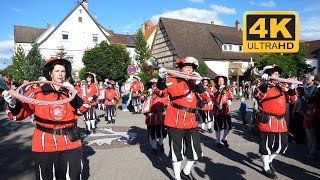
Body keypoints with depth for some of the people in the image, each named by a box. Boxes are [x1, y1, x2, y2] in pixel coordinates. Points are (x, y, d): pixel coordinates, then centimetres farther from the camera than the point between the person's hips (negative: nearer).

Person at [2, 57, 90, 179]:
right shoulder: (38, 93, -2)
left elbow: (83, 109, -8)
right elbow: (19, 113, -1)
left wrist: (73, 94, -22)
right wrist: (13, 103, -21)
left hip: (70, 144, 2)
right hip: (44, 146, -1)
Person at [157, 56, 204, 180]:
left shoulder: (193, 82, 12)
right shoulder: (173, 80, -4)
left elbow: (201, 91, -4)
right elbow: (161, 87, -18)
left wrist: (197, 81, -22)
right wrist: (162, 78, -38)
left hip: (191, 121, 5)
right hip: (175, 121, -5)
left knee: (195, 151, 13)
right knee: (176, 151, 7)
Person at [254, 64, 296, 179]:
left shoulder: (281, 88, 17)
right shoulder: (262, 88, -5)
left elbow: (292, 99, 12)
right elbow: (258, 96, -26)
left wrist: (291, 87, -3)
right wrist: (265, 85, -34)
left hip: (280, 121, 7)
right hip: (267, 121, -7)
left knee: (282, 144, 14)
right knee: (267, 144, 1)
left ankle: (269, 160, 37)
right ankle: (266, 168, 18)